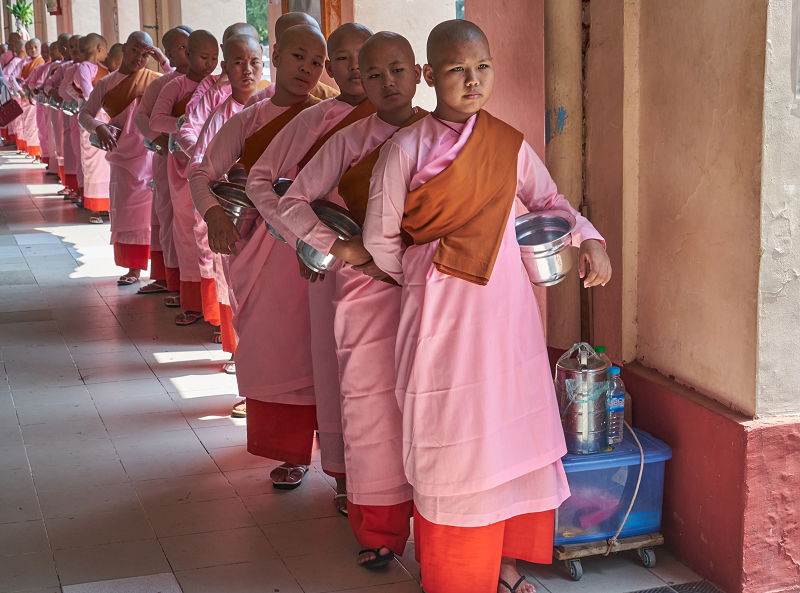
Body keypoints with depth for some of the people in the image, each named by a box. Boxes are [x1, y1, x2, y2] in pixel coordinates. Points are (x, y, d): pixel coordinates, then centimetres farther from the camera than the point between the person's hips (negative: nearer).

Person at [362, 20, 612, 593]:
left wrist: (590, 239, 1)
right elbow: (379, 238, -1)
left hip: (506, 308, 4)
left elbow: (548, 199, 16)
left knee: (509, 429, 9)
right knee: (450, 443, 2)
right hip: (440, 313, -4)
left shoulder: (508, 146, 4)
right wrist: (425, 278, 8)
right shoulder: (406, 149, -7)